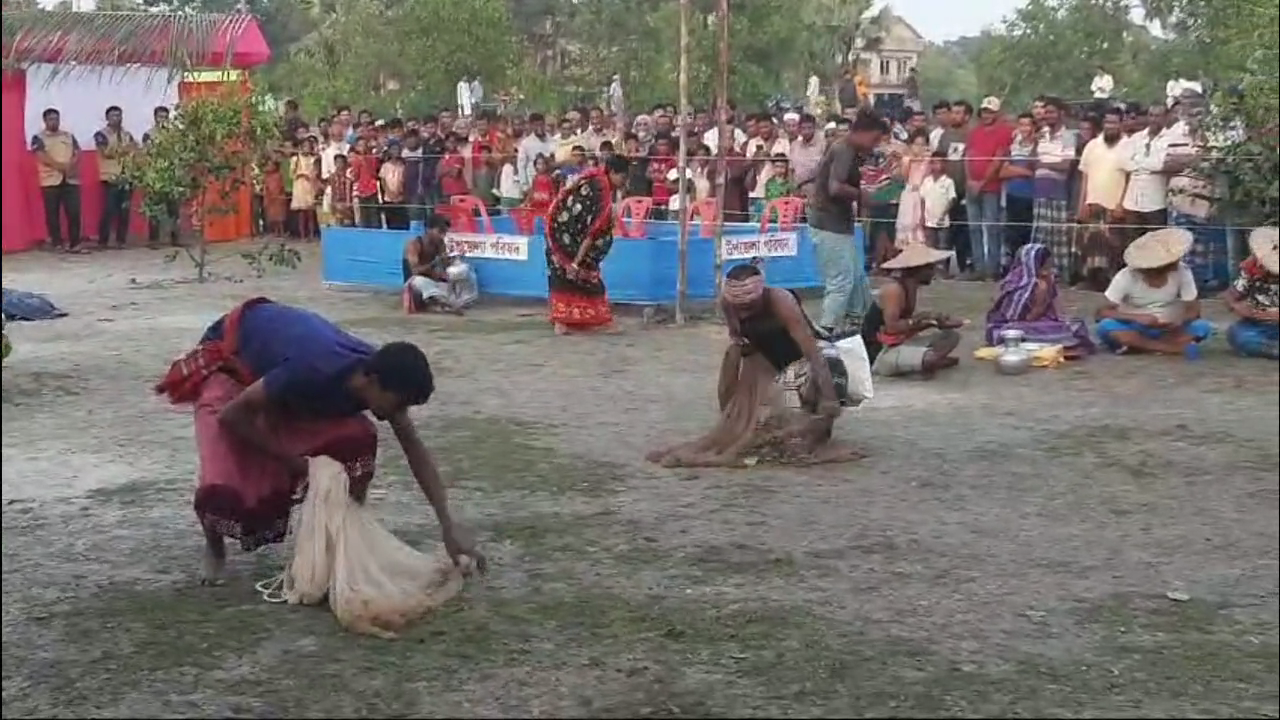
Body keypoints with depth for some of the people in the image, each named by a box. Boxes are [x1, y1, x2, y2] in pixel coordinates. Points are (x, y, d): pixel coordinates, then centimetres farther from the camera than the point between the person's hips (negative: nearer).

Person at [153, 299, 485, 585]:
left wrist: (449, 528, -16)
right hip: (230, 358, -6)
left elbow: (416, 451, -11)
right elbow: (231, 415, -31)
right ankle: (214, 546, 10)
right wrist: (294, 461, -24)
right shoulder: (312, 371, -43)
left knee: (357, 439, -18)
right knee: (223, 488, -24)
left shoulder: (382, 376, -22)